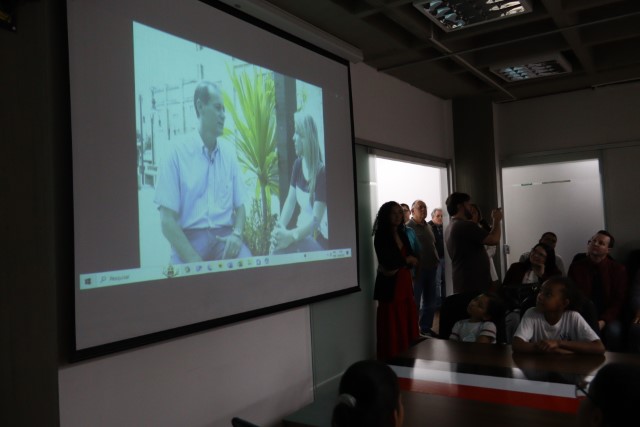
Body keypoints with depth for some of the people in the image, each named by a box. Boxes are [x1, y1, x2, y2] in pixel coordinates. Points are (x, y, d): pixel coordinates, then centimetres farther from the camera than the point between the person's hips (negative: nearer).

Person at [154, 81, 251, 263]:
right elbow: (167, 220, -7)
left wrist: (237, 234, -8)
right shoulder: (177, 153, -4)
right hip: (189, 237, -3)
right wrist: (194, 260, -18)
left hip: (224, 236, 3)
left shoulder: (229, 151, 9)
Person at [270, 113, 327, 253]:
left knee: (286, 242, -31)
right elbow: (290, 200, 0)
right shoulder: (298, 164, 3)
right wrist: (280, 226, -18)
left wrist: (290, 236, -37)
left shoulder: (321, 172, -18)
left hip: (319, 236, -6)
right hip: (303, 230, 6)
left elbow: (316, 219, -23)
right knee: (278, 243, -21)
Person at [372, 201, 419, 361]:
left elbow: (413, 260, 8)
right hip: (390, 287, -7)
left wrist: (399, 266, -11)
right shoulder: (381, 236, -7)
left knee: (407, 329, 7)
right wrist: (406, 260, -1)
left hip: (404, 284, 7)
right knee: (392, 331, -4)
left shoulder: (402, 235, 14)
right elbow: (388, 262, -16)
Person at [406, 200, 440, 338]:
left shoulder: (427, 226, 15)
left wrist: (436, 260, 11)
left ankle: (426, 328, 26)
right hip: (417, 270, -8)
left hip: (430, 268, 8)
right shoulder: (408, 227, -9)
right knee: (415, 302, 1)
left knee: (430, 302, 14)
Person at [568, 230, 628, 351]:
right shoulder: (576, 267, 5)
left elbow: (619, 300, -3)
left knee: (614, 331, -32)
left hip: (608, 318, 0)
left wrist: (603, 321, -17)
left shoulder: (619, 269, 2)